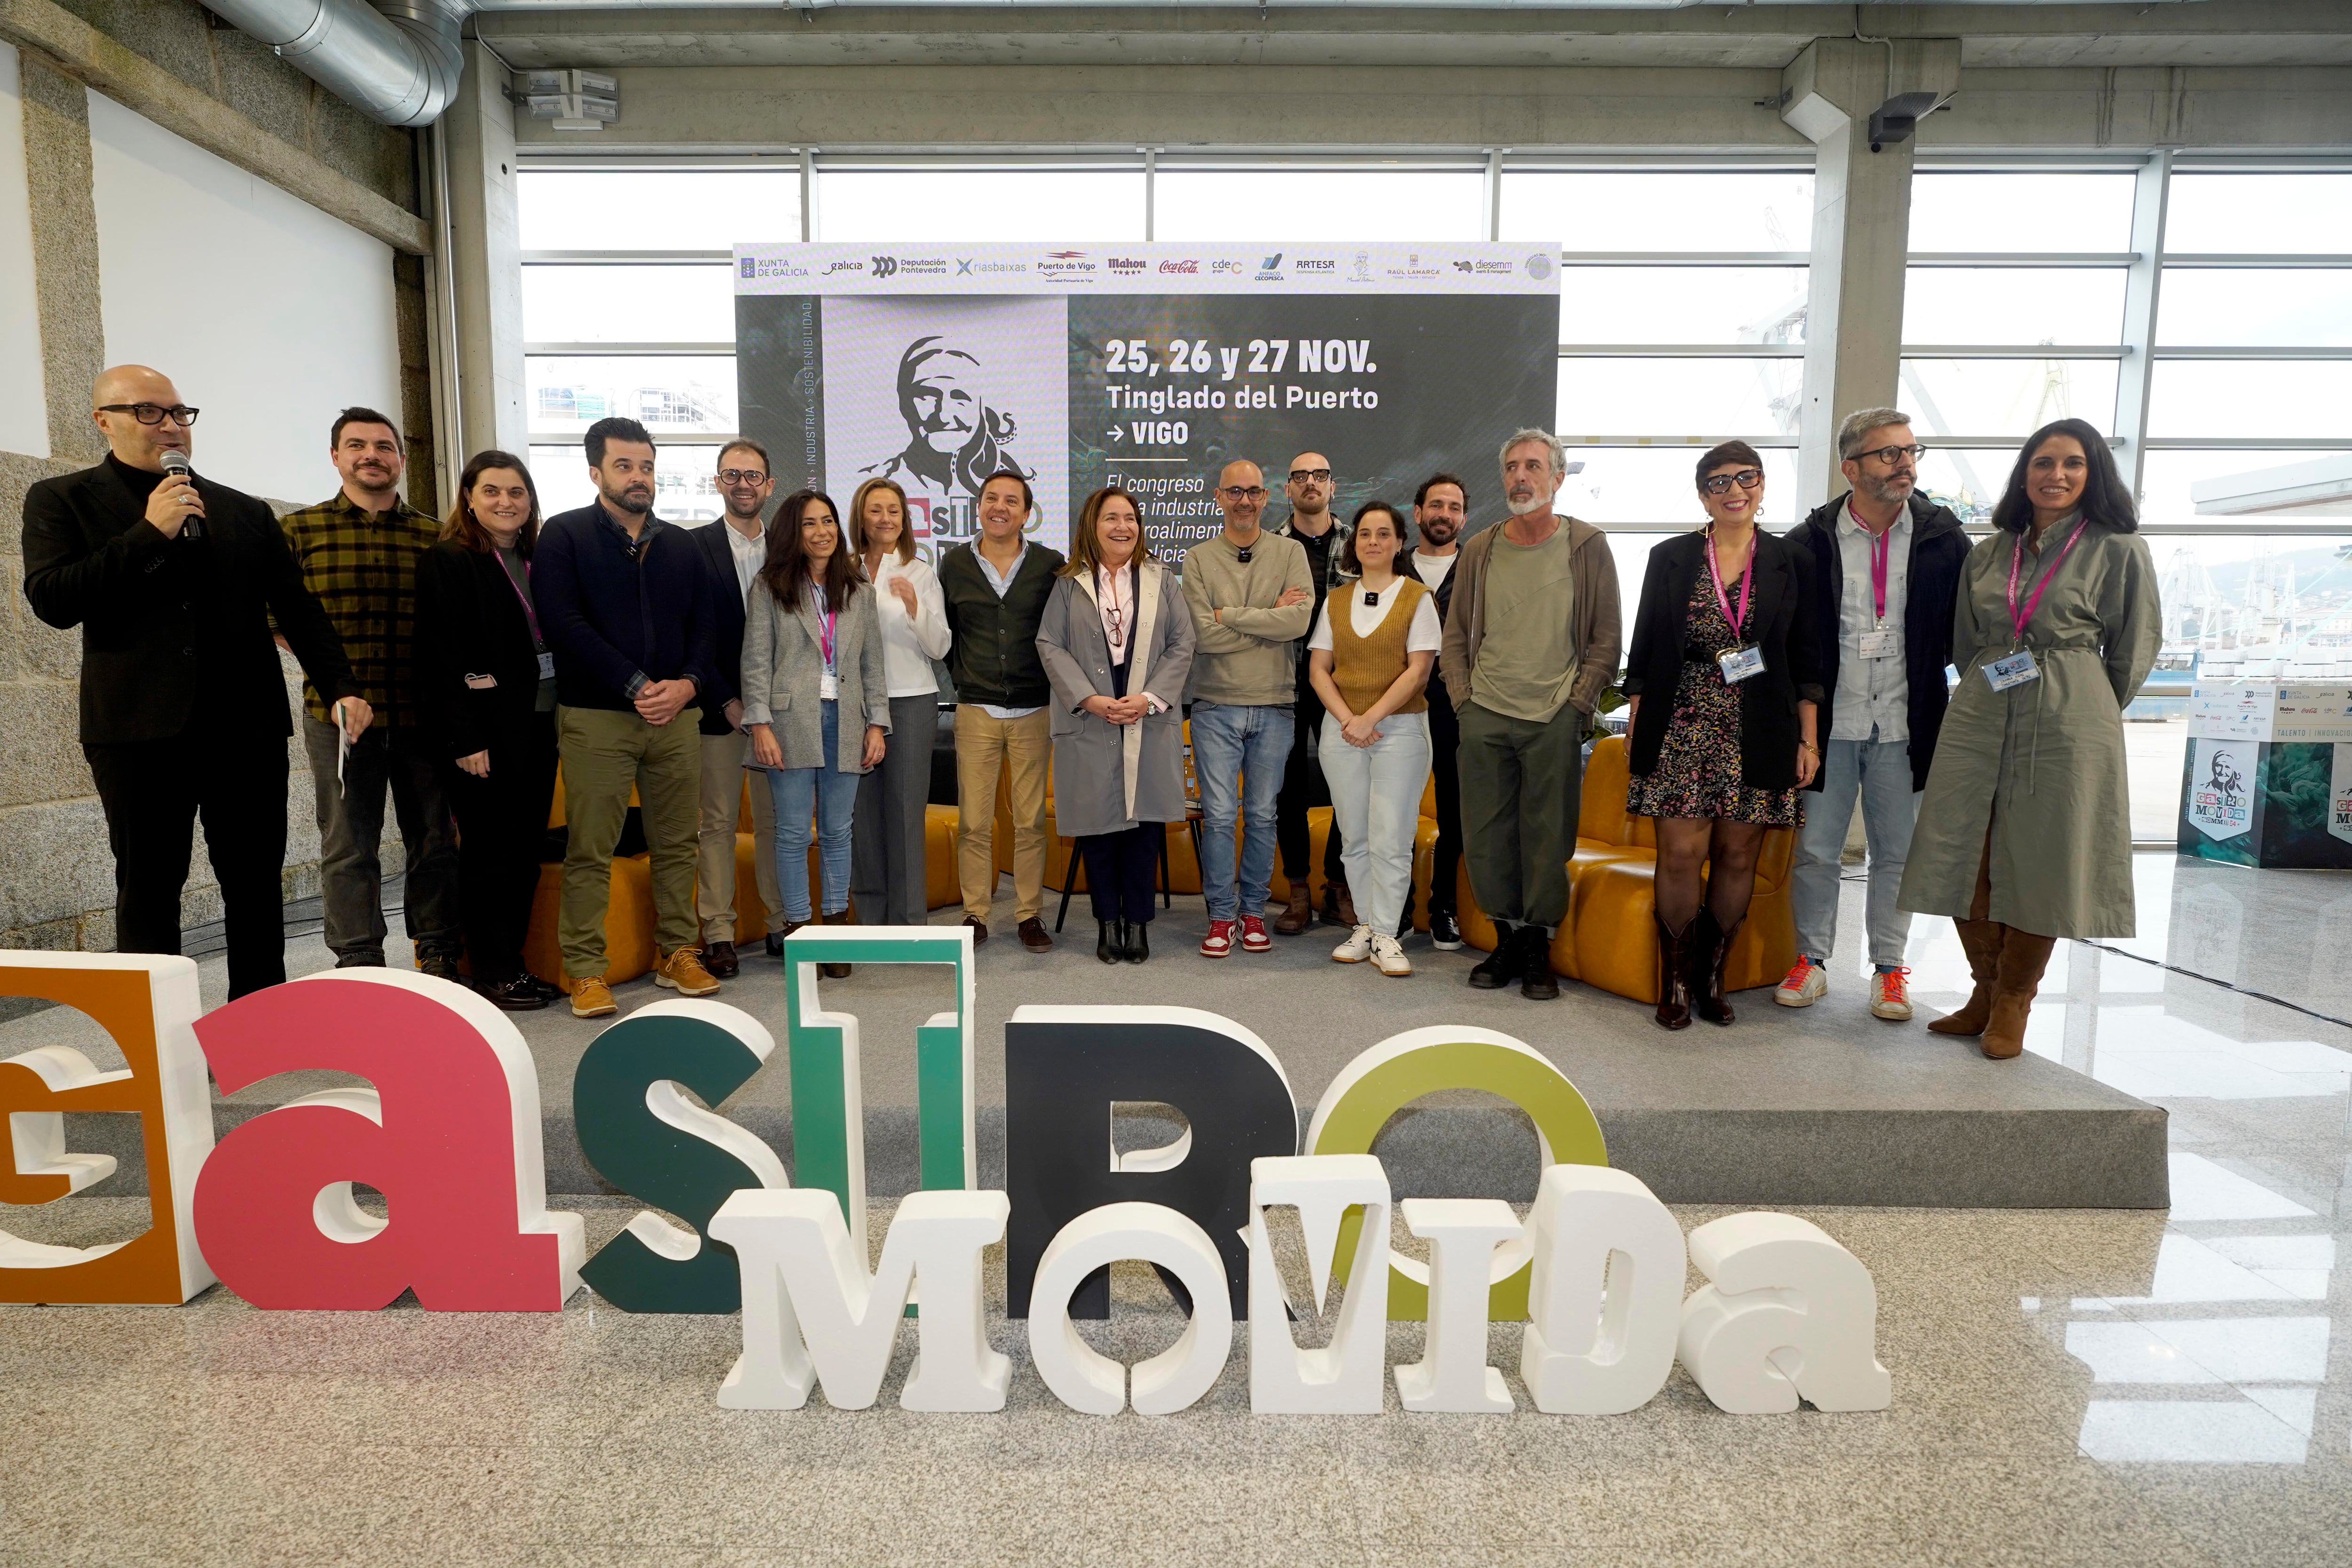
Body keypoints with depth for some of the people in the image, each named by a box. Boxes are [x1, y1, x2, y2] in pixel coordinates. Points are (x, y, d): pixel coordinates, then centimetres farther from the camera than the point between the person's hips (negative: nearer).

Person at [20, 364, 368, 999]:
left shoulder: (245, 512, 14)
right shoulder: (62, 501, 6)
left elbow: (299, 609, 10)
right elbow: (51, 601, -7)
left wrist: (341, 687, -3)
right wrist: (148, 533, -12)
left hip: (248, 726, 2)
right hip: (139, 727, -2)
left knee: (257, 886, 6)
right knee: (148, 892, 5)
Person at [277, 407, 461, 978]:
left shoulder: (435, 536, 8)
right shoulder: (298, 530, 6)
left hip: (423, 713, 1)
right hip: (338, 715, -1)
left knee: (435, 839, 8)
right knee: (348, 848, 4)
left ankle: (438, 955, 20)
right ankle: (359, 968, 13)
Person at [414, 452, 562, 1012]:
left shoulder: (537, 561, 15)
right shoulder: (446, 563, -5)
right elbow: (441, 659, -11)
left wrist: (559, 718, 9)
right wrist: (464, 739, -17)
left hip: (538, 725, 7)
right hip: (485, 731, -6)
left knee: (527, 849, 9)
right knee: (488, 853, -1)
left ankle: (514, 963, 19)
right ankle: (492, 973, 9)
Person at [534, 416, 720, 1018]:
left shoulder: (679, 545, 17)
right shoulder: (564, 535, 4)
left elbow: (703, 629, 13)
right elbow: (564, 625, -8)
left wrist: (689, 683, -7)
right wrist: (636, 686, -14)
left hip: (677, 716, 4)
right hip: (596, 719, -4)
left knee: (677, 844, 7)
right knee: (589, 851, -2)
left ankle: (677, 955, 18)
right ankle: (585, 971, 6)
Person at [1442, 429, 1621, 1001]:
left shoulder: (1587, 546, 3)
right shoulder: (1479, 550, 10)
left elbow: (1606, 640, 3)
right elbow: (1454, 638, 15)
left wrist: (1577, 704, -4)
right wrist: (1463, 699, 4)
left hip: (1555, 721, -2)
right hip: (1485, 718, 3)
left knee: (1548, 840, 2)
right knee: (1486, 837, 6)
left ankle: (1539, 948, 16)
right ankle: (1506, 941, 21)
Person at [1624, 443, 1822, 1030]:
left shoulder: (1789, 562, 8)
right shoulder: (1671, 558, 6)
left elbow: (1805, 658, 8)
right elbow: (1644, 651, 7)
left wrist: (1808, 739, 3)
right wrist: (1636, 728, 2)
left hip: (1759, 736, 1)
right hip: (1682, 732, -1)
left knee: (1738, 857, 5)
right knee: (1682, 853, -5)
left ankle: (1711, 976, 19)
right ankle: (1674, 981, 8)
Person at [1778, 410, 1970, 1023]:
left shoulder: (1943, 538, 1)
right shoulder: (1809, 543, -3)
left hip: (1902, 724, 1)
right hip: (1829, 722, -1)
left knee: (1897, 851, 9)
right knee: (1815, 849, 5)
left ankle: (1889, 967, 23)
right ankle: (1812, 960, 20)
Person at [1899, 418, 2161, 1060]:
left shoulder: (2119, 550, 1)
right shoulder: (1987, 554, 11)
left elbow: (2136, 647, 6)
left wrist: (2088, 713, 9)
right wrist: (1983, 699, 13)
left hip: (2068, 723, -3)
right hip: (1979, 717, 4)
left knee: (2039, 866, 1)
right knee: (1964, 859, 2)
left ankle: (2014, 1001, 17)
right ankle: (1985, 993, 18)